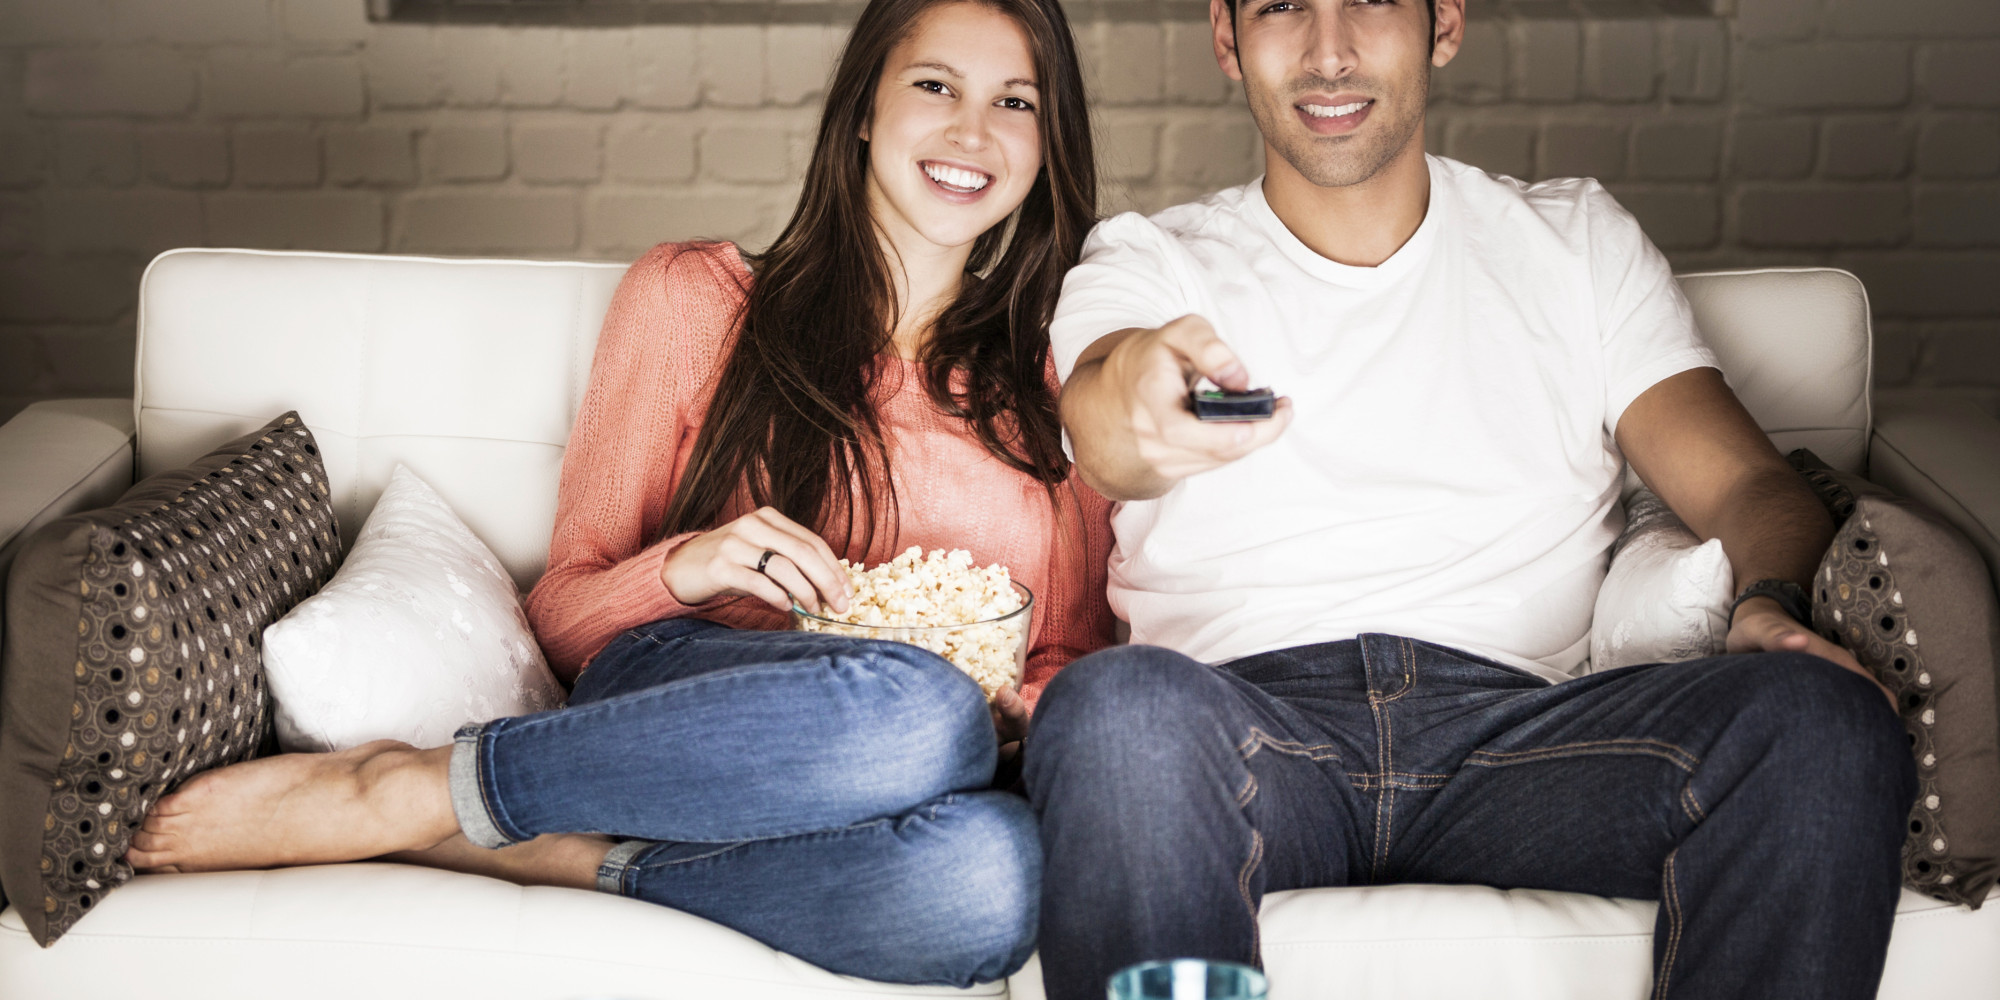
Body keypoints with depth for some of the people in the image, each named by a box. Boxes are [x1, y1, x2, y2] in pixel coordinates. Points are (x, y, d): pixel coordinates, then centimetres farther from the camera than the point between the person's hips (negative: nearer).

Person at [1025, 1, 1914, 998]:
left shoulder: (1577, 243, 23)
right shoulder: (1146, 264, 16)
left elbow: (1746, 483, 12)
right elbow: (1104, 435, -8)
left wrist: (1779, 607, -13)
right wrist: (1132, 400, -35)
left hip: (1508, 718, 2)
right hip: (1245, 712, -2)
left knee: (1825, 717, -26)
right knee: (1118, 706, -37)